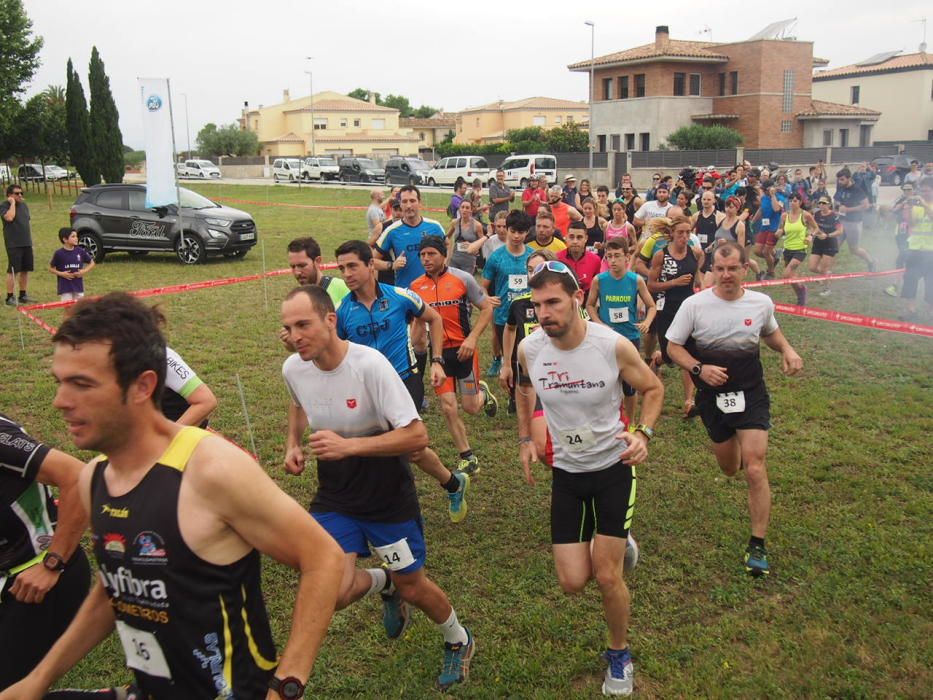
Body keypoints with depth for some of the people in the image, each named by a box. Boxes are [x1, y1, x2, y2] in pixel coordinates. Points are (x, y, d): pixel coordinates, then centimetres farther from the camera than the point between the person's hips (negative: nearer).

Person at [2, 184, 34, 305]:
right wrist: (12, 203, -16)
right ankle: (10, 297, 1)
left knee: (25, 270, 10)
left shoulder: (24, 205, 15)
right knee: (12, 271, -5)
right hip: (13, 245, -7)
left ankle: (23, 295, 20)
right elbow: (9, 217, -26)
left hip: (26, 244, 7)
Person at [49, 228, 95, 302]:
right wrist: (61, 274, -13)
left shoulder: (81, 251, -2)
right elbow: (51, 268, 3)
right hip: (65, 287, -3)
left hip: (78, 286, 3)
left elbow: (92, 263, 10)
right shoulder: (59, 253, -7)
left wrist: (84, 271, -6)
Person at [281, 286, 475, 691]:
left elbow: (417, 436, -28)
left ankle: (458, 641, 45)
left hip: (388, 497, -4)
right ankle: (381, 583, 25)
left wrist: (348, 445, -35)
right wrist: (293, 444, 1)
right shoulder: (293, 369, -9)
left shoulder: (369, 364, -27)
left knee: (412, 587, 11)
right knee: (332, 594, -13)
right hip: (334, 498, 4)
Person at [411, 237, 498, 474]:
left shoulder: (462, 278, -8)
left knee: (470, 407, 2)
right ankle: (468, 458, 16)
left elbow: (487, 308, -4)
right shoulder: (415, 286, 1)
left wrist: (472, 339, -14)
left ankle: (483, 393, 40)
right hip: (437, 352, 2)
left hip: (463, 349, -2)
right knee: (448, 408, -1)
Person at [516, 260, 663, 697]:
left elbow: (652, 388, -4)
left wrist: (643, 433, -20)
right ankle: (611, 545, 37)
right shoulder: (528, 350, -13)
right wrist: (525, 439, 3)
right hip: (566, 472, 3)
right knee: (573, 583, 2)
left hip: (614, 468, -3)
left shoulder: (613, 345, -22)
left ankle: (619, 655, 29)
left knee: (606, 577, -1)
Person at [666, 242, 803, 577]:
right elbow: (673, 347, -5)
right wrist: (699, 369, -22)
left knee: (754, 468, -12)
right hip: (712, 396, 0)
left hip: (751, 394, 0)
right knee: (729, 468, 16)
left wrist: (787, 350, -4)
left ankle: (757, 545, 1)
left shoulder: (761, 303, -4)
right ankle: (733, 444, 55)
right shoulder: (694, 305, -12)